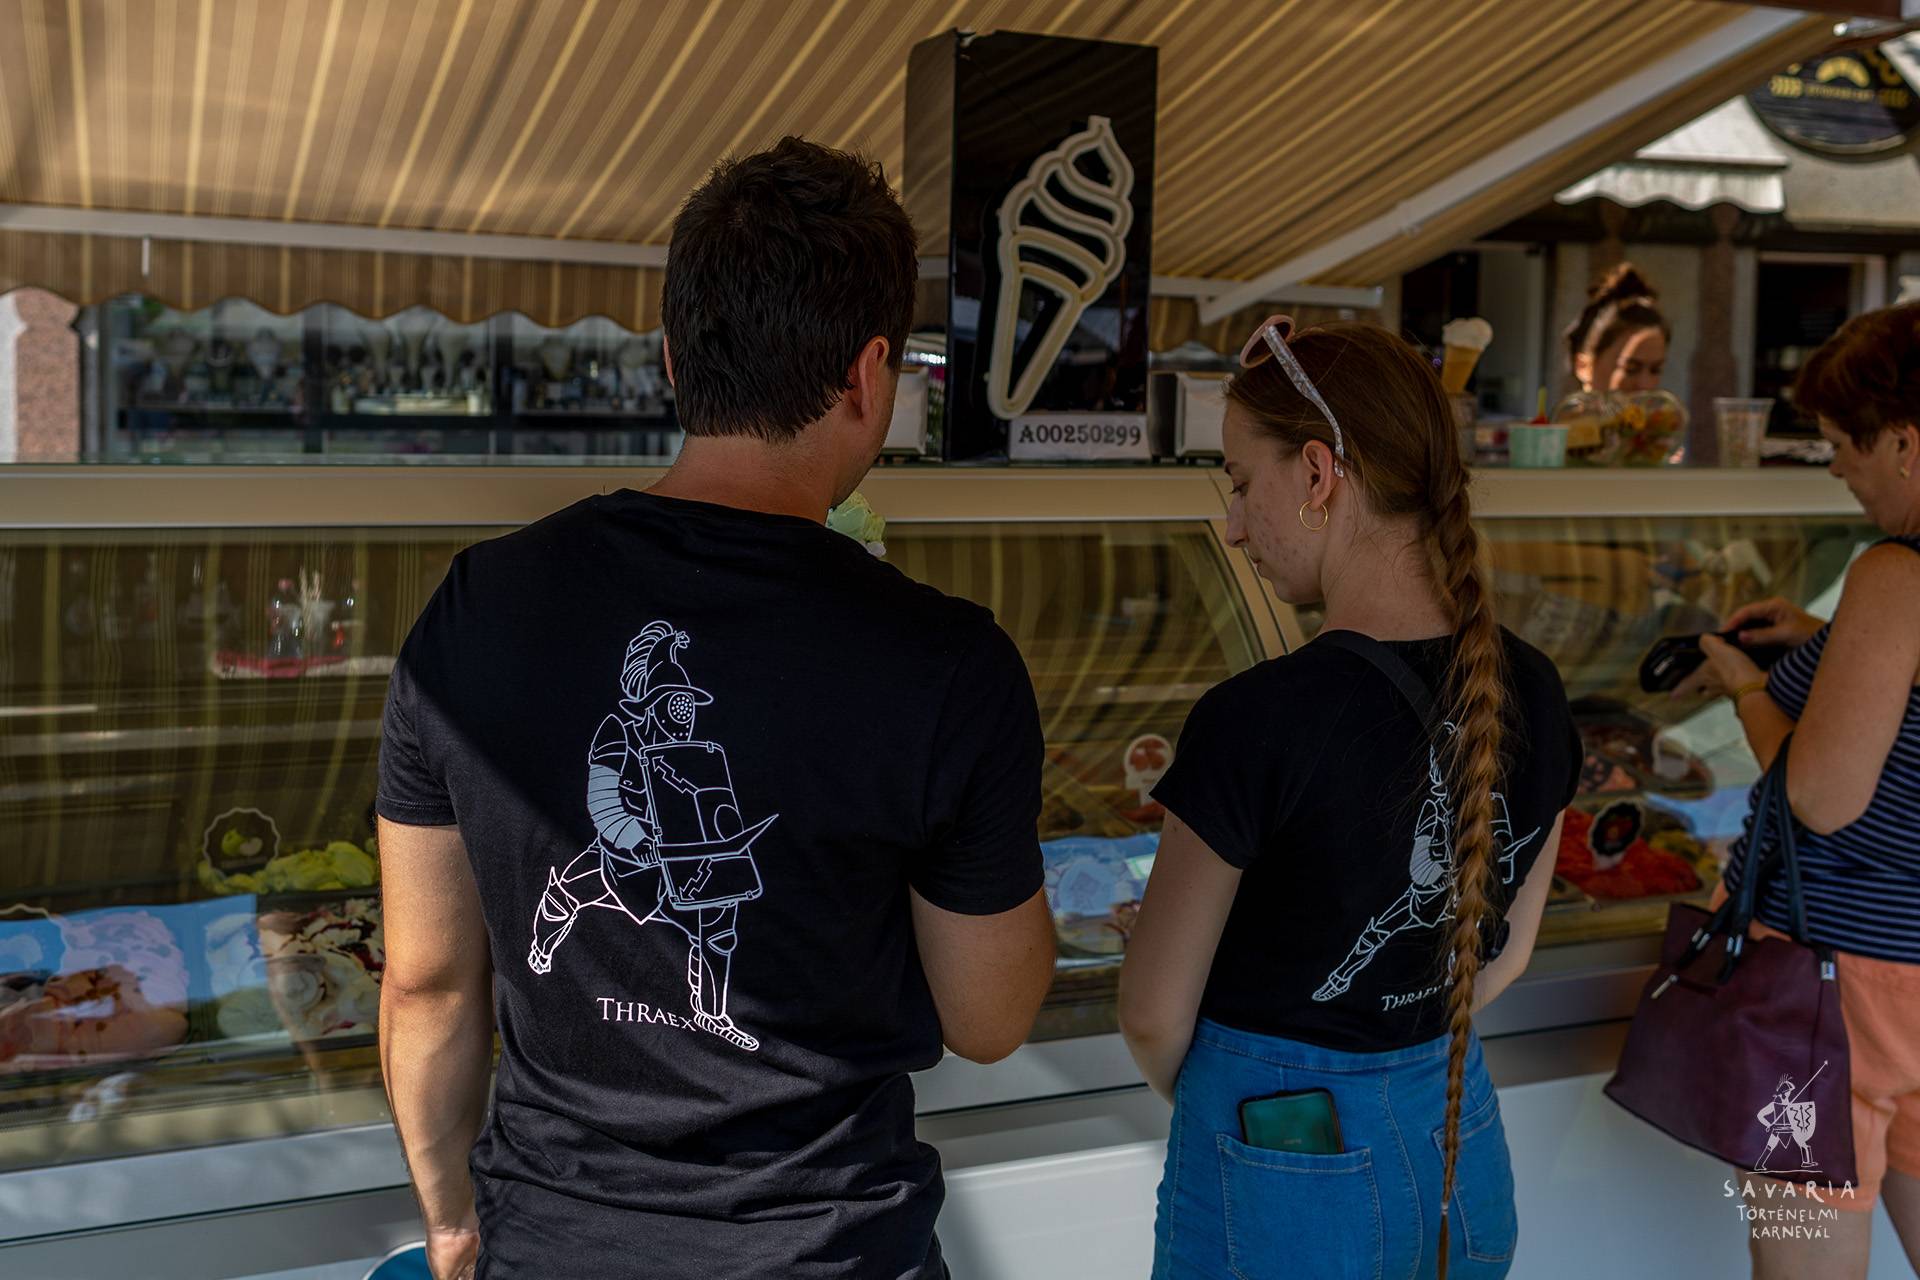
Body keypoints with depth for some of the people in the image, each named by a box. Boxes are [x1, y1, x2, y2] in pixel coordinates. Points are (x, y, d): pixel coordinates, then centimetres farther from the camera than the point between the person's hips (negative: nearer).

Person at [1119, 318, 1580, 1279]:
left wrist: (1205, 1099, 7)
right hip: (1465, 1157, 6)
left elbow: (1154, 1016, -13)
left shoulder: (1256, 721, -24)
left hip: (1277, 1178, -5)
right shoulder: (1531, 694, -5)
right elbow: (1503, 953, 8)